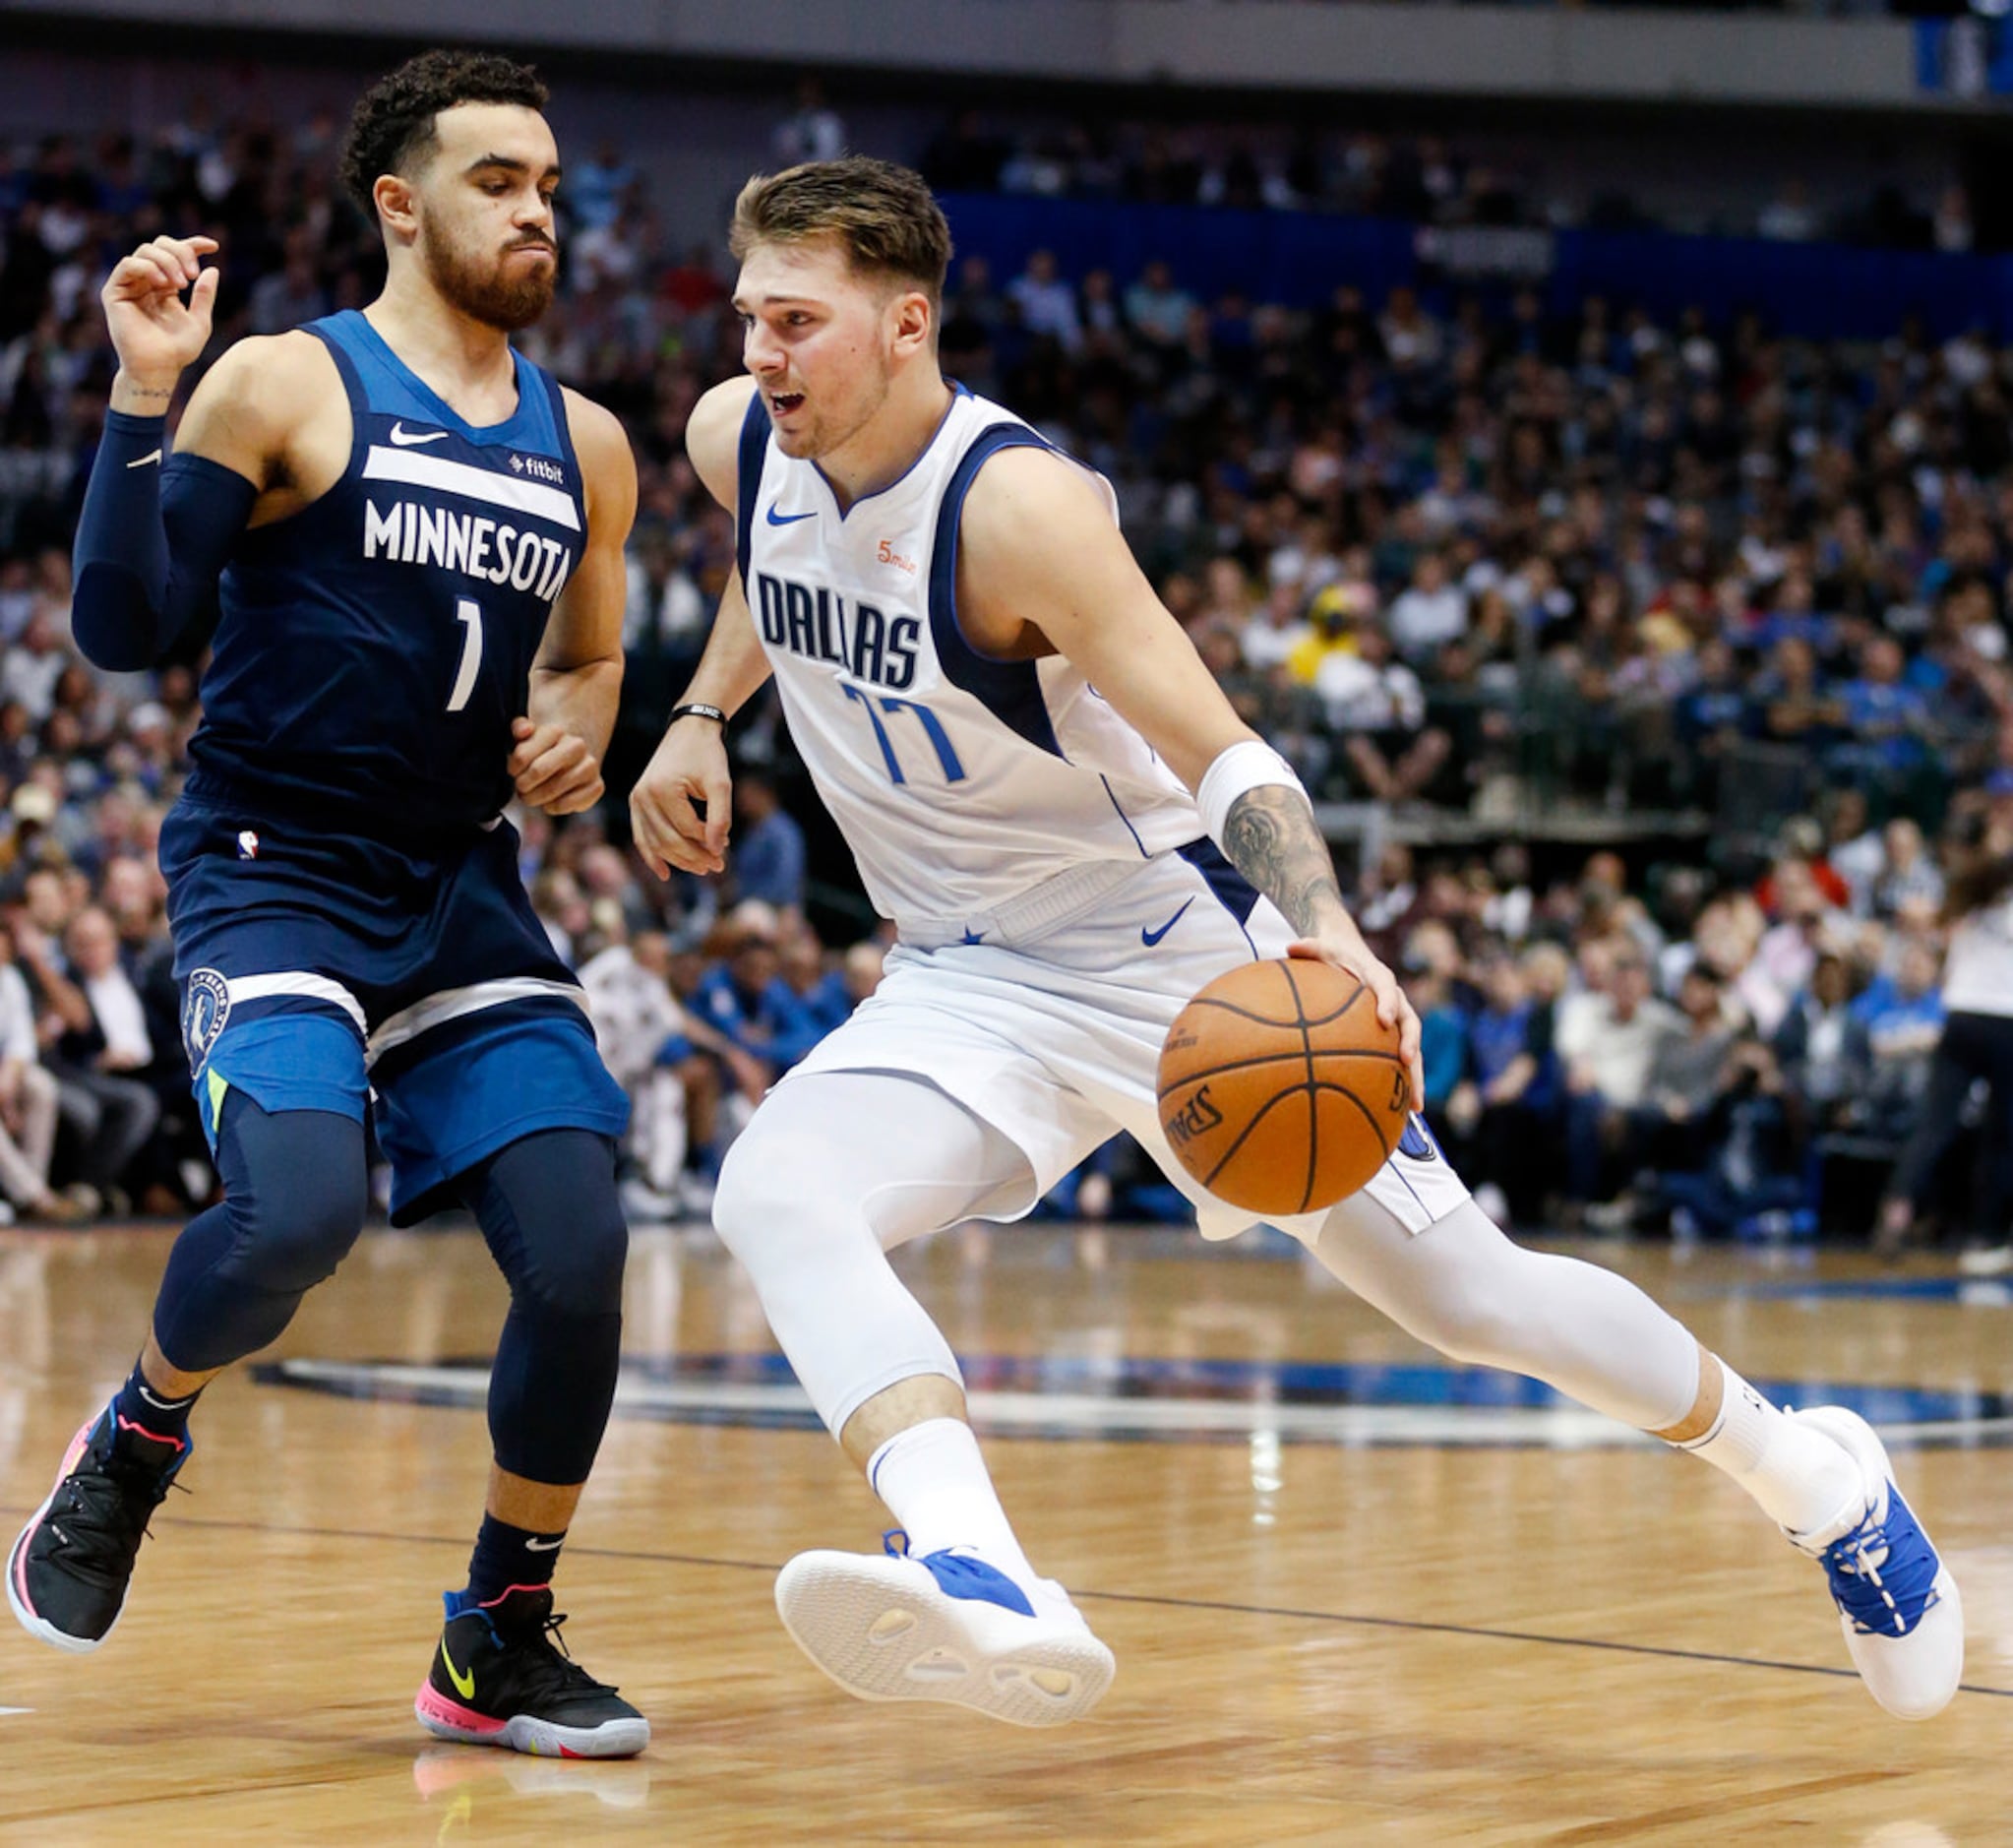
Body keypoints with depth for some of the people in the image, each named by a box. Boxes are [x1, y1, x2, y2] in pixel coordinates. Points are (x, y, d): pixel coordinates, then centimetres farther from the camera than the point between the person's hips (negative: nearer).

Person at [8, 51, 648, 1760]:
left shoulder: (586, 447, 10)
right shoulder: (286, 386, -6)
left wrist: (583, 731, 4)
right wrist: (143, 394, -21)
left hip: (463, 894, 5)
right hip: (271, 876, -5)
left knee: (580, 1252, -9)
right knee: (300, 1207, -28)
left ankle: (500, 1644, 10)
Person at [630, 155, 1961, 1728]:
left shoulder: (1018, 505, -26)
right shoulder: (738, 444, -5)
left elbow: (1220, 753, -31)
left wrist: (1325, 932, -47)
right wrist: (702, 720, 10)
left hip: (1182, 952, -5)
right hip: (975, 984, 6)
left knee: (1468, 1295, 2)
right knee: (773, 1193, -25)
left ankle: (1816, 1476, 27)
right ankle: (984, 1588, -43)